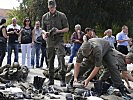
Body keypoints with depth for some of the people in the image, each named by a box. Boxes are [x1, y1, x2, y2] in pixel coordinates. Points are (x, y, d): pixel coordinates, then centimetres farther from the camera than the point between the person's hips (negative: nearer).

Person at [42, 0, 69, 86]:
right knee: (50, 60, 6)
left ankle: (63, 80, -14)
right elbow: (43, 29, 20)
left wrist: (58, 31, -14)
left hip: (59, 40, -3)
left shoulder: (61, 16, 1)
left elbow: (67, 28, 3)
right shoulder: (45, 17, 11)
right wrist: (45, 33, -3)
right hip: (50, 40, 4)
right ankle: (51, 79, 16)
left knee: (61, 58, -15)